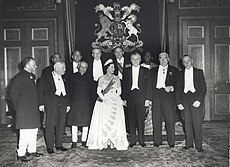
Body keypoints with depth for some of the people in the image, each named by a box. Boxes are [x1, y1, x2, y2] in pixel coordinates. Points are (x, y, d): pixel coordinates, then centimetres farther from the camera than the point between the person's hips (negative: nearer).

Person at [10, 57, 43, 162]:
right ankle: (21, 154, 3)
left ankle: (32, 150, 22)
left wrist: (37, 105, 14)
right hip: (24, 110, -8)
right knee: (24, 132, -6)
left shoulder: (32, 76, 16)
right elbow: (13, 94, -6)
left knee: (34, 131, 11)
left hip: (33, 109, 8)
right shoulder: (19, 77, -7)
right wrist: (18, 108, -5)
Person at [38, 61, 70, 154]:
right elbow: (40, 91, -3)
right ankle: (50, 146, 7)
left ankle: (59, 144, 16)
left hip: (62, 103, 5)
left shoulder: (63, 79, 17)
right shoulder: (46, 78, 1)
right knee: (50, 125, -2)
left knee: (61, 124, 6)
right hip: (51, 103, -5)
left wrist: (68, 104, 12)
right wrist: (41, 104, -10)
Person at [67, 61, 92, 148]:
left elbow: (90, 91, 11)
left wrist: (90, 101, 0)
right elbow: (70, 89, 2)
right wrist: (70, 100, -6)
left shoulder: (88, 78, 12)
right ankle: (74, 141, 8)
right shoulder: (73, 76, 6)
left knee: (85, 121, 4)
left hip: (86, 102, 2)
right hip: (75, 101, -2)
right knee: (74, 121, 0)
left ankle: (84, 140, 15)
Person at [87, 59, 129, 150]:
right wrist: (104, 99, -13)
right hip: (103, 101, -1)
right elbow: (98, 91, 0)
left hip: (115, 102, 1)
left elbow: (119, 91, 5)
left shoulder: (116, 78, 8)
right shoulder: (101, 79, 5)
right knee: (103, 122, -4)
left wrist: (112, 96, -10)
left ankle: (113, 142, 1)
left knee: (115, 122, -4)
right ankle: (102, 142, 2)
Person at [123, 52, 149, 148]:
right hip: (130, 96, 2)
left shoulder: (145, 71, 8)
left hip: (141, 96, -1)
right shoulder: (127, 71, 13)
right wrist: (124, 98, 1)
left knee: (141, 118, -1)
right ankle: (132, 140, 10)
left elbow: (148, 85, 4)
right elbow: (124, 85, 9)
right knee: (131, 118, 3)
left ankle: (141, 140, 9)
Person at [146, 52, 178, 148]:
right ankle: (157, 141, 11)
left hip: (169, 95, -2)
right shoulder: (153, 71, 18)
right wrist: (148, 98, 5)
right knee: (156, 119, 2)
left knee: (170, 119, -3)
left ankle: (171, 142, 6)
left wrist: (171, 87, -15)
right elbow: (150, 85, 13)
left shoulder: (174, 70, 13)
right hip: (156, 95, 2)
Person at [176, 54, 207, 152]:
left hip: (196, 98, -2)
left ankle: (198, 145, 4)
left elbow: (204, 88, 2)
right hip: (185, 99, 2)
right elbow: (178, 89, 13)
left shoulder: (199, 72, 9)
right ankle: (189, 143, 12)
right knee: (187, 122, 3)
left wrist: (199, 100, -10)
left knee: (197, 122, -4)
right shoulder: (181, 74, 15)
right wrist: (178, 103, 2)